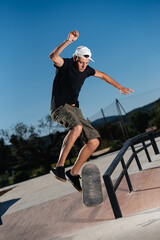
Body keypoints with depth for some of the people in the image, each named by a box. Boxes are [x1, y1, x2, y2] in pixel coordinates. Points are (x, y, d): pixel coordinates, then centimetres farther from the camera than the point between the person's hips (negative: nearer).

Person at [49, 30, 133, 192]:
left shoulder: (86, 69, 11)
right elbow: (53, 56, -31)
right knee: (77, 128, -39)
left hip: (74, 109, 7)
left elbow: (102, 75, 26)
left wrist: (119, 87, 29)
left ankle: (73, 173, 9)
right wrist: (69, 41, -40)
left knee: (94, 141, -2)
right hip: (59, 107, -7)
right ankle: (59, 166, -31)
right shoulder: (65, 64, -9)